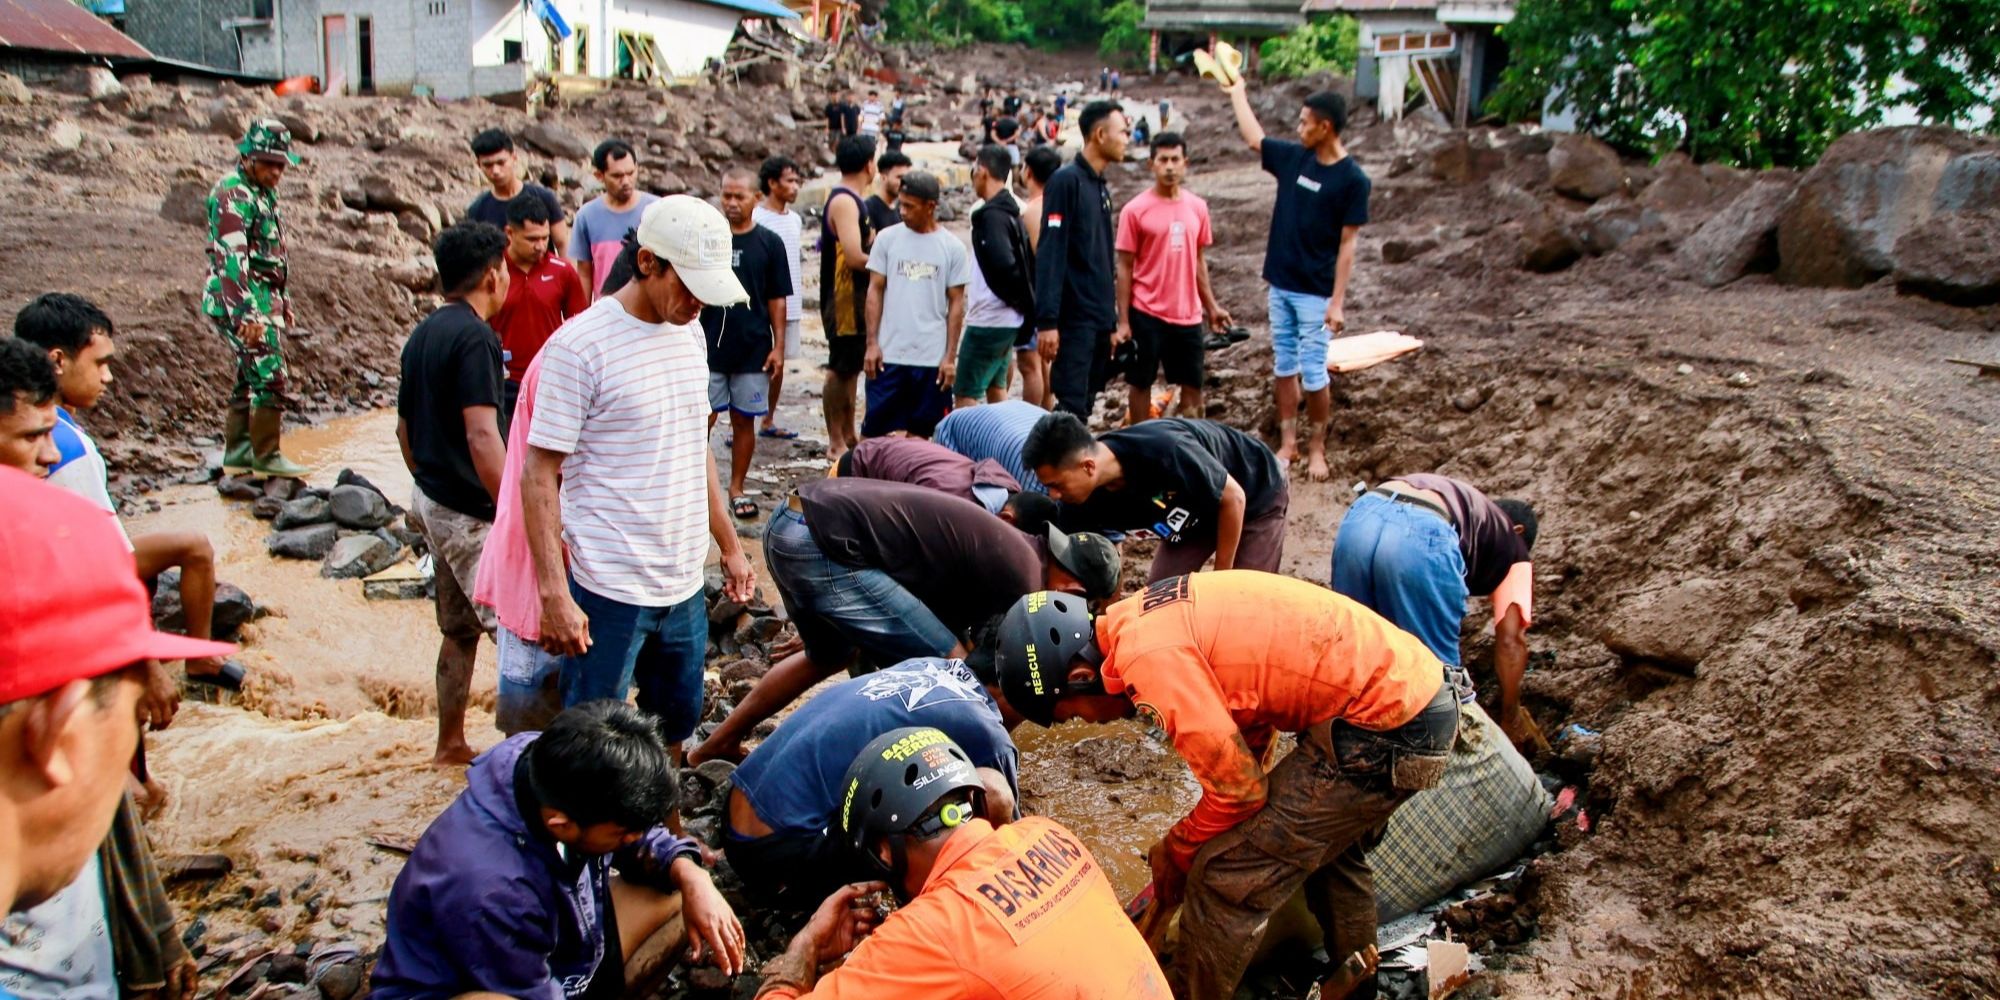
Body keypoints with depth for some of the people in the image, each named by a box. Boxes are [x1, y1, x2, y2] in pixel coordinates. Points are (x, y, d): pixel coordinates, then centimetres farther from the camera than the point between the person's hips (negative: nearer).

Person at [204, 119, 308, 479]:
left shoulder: (264, 193, 16)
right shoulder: (232, 194, -14)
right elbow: (231, 258, -22)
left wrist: (284, 302, 25)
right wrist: (246, 313, -28)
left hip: (265, 300, 10)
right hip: (242, 300, -10)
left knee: (249, 379, 14)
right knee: (271, 380, -9)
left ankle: (237, 454, 22)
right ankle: (267, 456, -2)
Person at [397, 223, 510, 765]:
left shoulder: (422, 335, 11)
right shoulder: (475, 338, -18)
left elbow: (405, 427, 19)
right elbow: (482, 438, -27)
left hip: (435, 501, 9)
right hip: (471, 512, -9)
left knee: (459, 630, 18)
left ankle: (450, 745, 28)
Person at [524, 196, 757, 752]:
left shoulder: (689, 333, 8)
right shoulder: (579, 346, -15)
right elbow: (539, 476, -14)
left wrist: (729, 545, 20)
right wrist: (554, 594, -19)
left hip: (684, 586, 7)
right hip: (608, 592, -7)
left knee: (676, 727, 18)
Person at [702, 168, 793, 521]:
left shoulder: (769, 243, 2)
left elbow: (777, 299, 5)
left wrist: (778, 346, -1)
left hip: (753, 349, 0)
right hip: (709, 347, 0)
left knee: (744, 420, 7)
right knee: (703, 420, 0)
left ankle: (737, 489, 18)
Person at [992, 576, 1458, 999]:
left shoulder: (1149, 659, -20)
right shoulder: (1146, 617, 9)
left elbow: (1238, 788, -13)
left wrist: (1176, 853, 5)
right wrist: (1197, 838, 16)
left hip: (1384, 726, -10)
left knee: (1225, 877, -2)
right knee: (1325, 836, 33)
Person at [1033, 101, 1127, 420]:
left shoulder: (1100, 187, 16)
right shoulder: (1066, 180, -10)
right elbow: (1049, 254, -16)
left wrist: (1112, 320, 18)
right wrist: (1047, 320, -22)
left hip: (1100, 321, 8)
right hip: (1075, 318, -8)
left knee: (1084, 406, 12)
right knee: (1072, 407, -8)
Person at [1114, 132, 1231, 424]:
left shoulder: (1197, 207, 4)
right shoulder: (1135, 210, -8)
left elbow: (1199, 260, 14)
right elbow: (1124, 268, -6)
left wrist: (1211, 306, 12)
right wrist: (1123, 321, -9)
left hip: (1188, 314, 4)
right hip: (1146, 313, -4)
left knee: (1193, 384, 10)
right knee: (1140, 383, 8)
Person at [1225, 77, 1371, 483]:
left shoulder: (1352, 179, -13)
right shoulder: (1294, 157, 3)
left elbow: (1347, 244, -12)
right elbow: (1253, 137, 21)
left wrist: (1337, 301, -15)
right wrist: (1238, 93, 27)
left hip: (1315, 293, -6)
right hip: (1280, 285, 6)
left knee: (1313, 373, 0)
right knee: (1284, 367, 12)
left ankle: (1317, 447, 16)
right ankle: (1287, 442, 22)